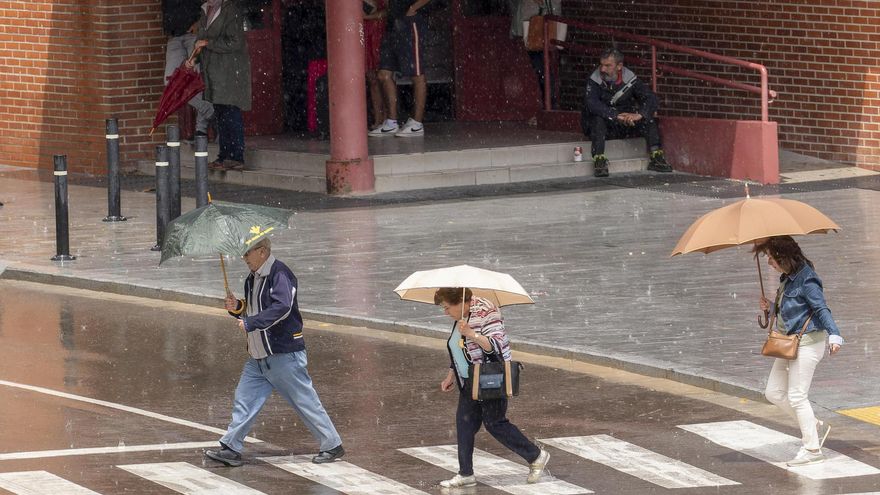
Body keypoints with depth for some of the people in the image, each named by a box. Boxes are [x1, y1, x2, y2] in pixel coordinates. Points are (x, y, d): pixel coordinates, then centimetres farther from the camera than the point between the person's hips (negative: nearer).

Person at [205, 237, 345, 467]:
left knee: (305, 400, -1)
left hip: (284, 354, -9)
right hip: (259, 356, 9)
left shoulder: (279, 275, -15)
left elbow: (282, 308, -28)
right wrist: (237, 308, 3)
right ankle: (231, 449, 7)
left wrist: (251, 323, -29)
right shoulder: (252, 279, 14)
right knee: (244, 400, 5)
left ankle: (332, 446, 8)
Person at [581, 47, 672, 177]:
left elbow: (650, 98, -12)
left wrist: (639, 114, -33)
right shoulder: (594, 81, -12)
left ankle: (656, 158, -19)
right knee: (598, 119, -34)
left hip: (625, 127, 3)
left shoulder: (629, 79, -4)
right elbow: (591, 104, -29)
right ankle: (599, 161, -40)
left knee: (649, 119, -17)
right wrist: (616, 116, -38)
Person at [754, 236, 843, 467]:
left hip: (808, 342, -10)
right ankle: (816, 426, 22)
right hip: (789, 343, 10)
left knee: (796, 396, -7)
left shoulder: (806, 279, -18)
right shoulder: (787, 278, 11)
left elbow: (821, 309, -23)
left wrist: (834, 335, -34)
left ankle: (812, 450, 2)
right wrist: (771, 307, 5)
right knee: (774, 392, 11)